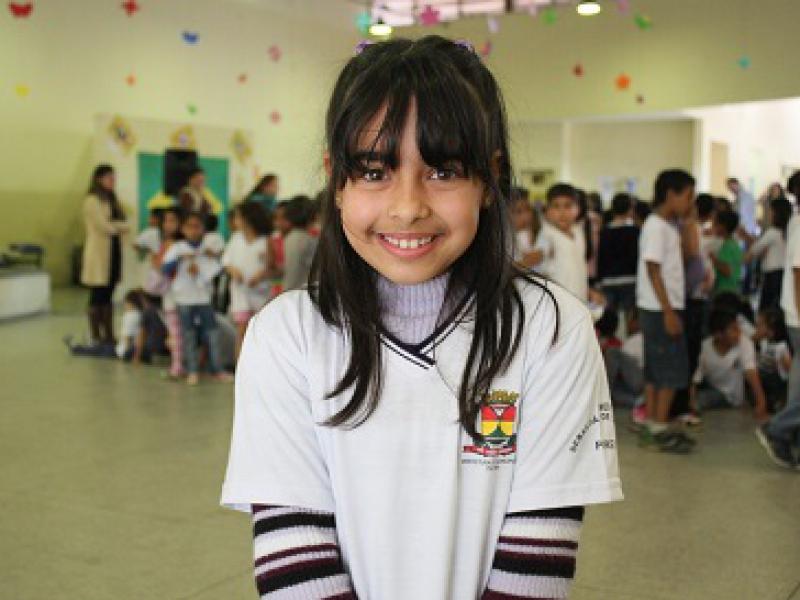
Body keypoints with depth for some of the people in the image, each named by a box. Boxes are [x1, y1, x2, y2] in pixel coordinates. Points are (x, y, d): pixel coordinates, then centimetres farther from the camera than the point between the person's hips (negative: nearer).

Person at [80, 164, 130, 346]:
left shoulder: (112, 199, 17)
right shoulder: (92, 201, -8)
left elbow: (123, 224, 10)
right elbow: (105, 226, -15)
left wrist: (117, 226, -10)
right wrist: (122, 226, -1)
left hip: (113, 250, 7)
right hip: (99, 251, -7)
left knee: (108, 296, 9)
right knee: (98, 296, -3)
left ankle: (109, 334, 12)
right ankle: (96, 336, 2)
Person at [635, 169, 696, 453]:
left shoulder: (669, 225, 14)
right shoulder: (656, 227, -15)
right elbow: (653, 270, -20)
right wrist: (668, 311, -21)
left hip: (665, 307, 10)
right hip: (660, 309, -10)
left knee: (657, 369, 13)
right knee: (672, 369, -5)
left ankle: (651, 425, 19)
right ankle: (660, 429, 1)